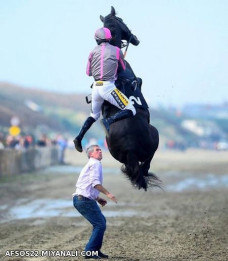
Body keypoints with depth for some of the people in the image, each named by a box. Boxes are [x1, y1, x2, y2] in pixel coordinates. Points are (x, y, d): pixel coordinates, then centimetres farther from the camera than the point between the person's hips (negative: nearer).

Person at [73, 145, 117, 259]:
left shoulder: (90, 165, 25)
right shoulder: (95, 163, -6)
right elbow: (95, 182, -20)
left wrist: (98, 199, 21)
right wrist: (107, 193, -20)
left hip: (80, 198, 10)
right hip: (84, 199, -10)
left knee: (101, 221, 19)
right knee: (100, 224, -8)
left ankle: (95, 250, 20)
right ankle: (90, 251, -9)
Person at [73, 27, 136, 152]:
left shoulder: (93, 52, 10)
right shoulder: (116, 50, 2)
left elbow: (88, 72, 17)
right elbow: (123, 69, 16)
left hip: (96, 87, 5)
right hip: (108, 87, -5)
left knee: (94, 115, 26)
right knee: (131, 111, -6)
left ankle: (79, 137, 15)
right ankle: (109, 121, -26)